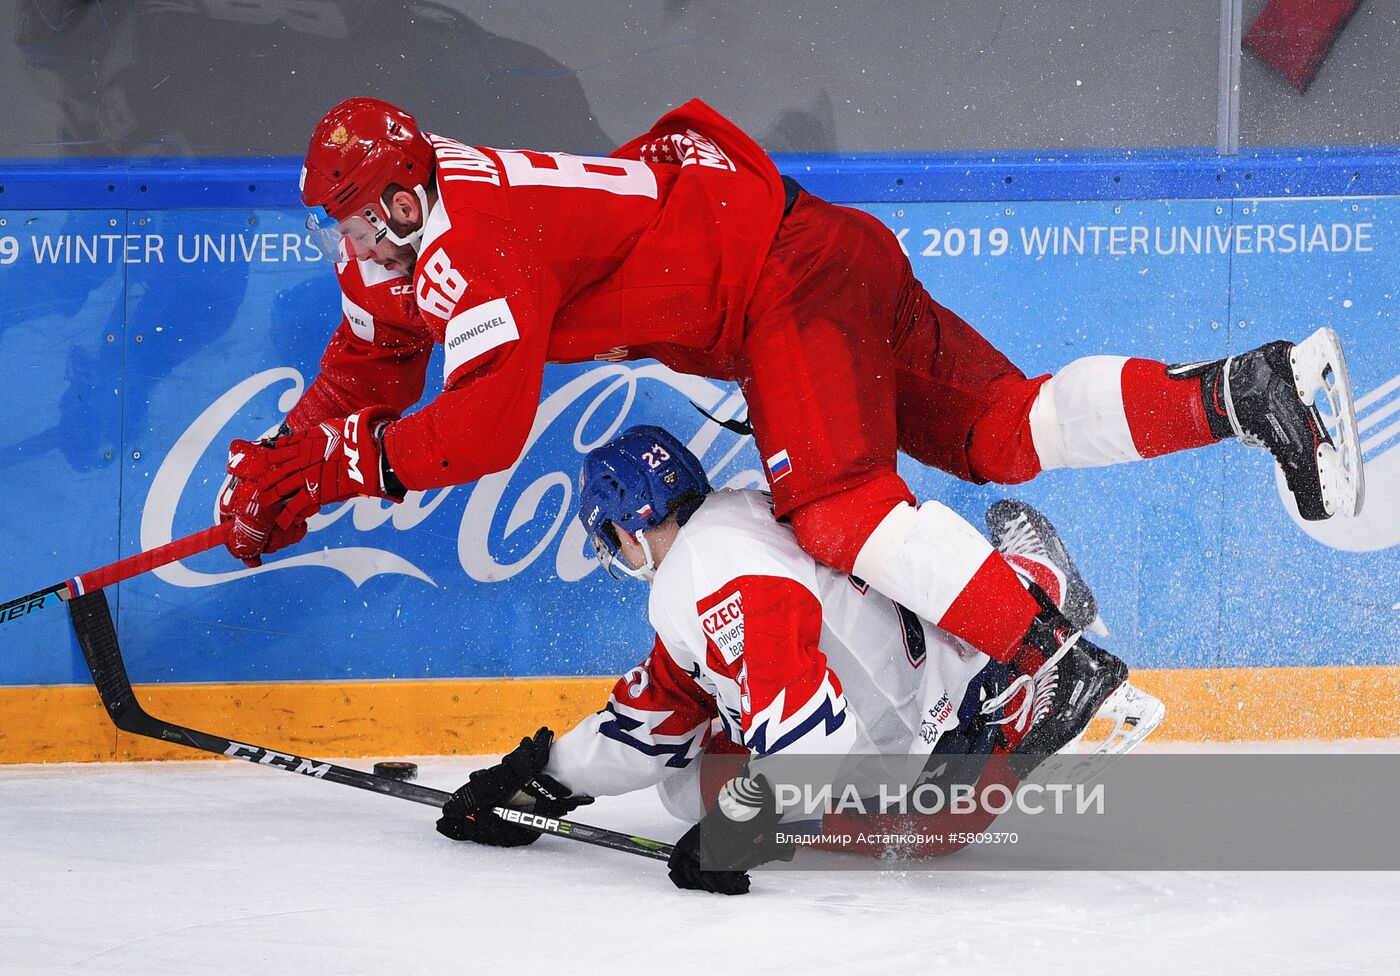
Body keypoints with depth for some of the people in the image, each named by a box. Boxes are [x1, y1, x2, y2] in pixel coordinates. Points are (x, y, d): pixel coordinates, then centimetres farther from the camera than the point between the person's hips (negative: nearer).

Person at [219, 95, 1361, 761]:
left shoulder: (474, 245, -19)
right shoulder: (414, 222, 11)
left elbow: (485, 426, -26)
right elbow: (370, 368, 24)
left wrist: (351, 465, -14)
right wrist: (284, 469, 15)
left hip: (783, 276, -9)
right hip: (816, 257, 9)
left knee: (836, 502, -23)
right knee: (1003, 431, 3)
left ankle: (1051, 655, -29)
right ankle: (1252, 393, -4)